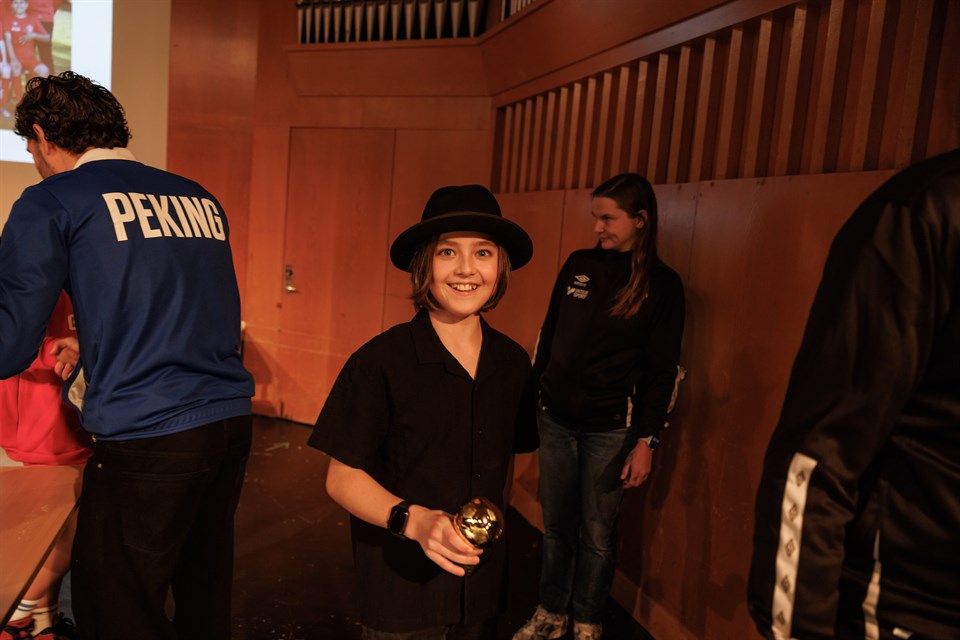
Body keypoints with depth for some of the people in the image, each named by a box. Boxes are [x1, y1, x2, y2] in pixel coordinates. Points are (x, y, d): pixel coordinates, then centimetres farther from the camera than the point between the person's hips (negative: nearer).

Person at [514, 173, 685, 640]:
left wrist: (646, 441, -7)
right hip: (555, 419, 3)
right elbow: (547, 335, 11)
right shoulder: (578, 265, 4)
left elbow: (663, 370, -4)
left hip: (610, 429, -3)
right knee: (556, 525, 12)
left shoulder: (662, 284, -5)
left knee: (597, 533, 9)